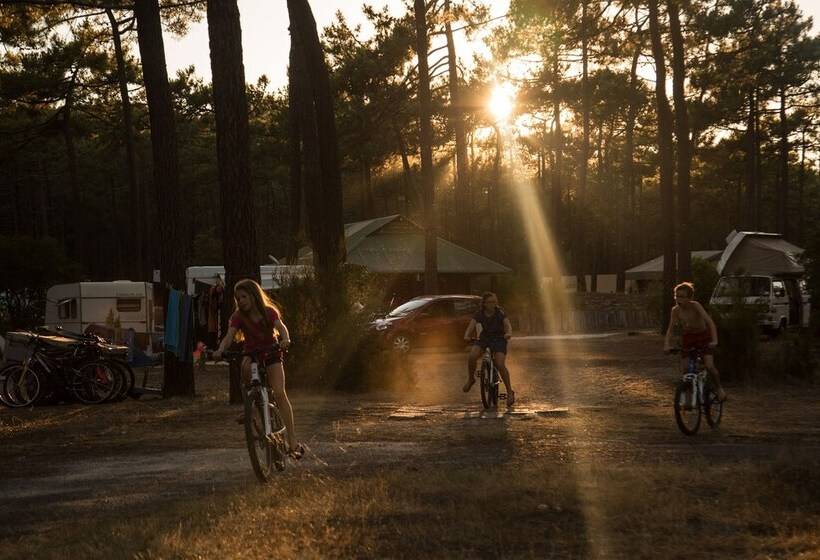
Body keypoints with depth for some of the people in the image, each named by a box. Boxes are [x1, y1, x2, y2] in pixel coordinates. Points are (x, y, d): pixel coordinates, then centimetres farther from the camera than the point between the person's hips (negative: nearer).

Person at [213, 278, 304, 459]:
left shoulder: (269, 312, -10)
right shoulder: (238, 316, -7)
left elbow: (281, 327, -27)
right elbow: (229, 336, -21)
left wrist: (285, 339, -51)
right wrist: (219, 351, -43)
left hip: (271, 354, -1)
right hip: (251, 354, 1)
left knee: (279, 393, -19)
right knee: (246, 368, -37)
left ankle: (292, 439, -20)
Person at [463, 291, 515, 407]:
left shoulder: (500, 313, -11)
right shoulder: (479, 314, -6)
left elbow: (508, 325, -23)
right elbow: (471, 326, -18)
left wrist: (508, 333, -46)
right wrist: (467, 336, -39)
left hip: (499, 339, -2)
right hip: (483, 338, 2)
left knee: (500, 365, -21)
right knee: (472, 357, -25)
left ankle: (510, 392, -8)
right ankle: (470, 379, 2)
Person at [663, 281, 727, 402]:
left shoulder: (695, 306, -25)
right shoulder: (676, 310, -14)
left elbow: (710, 322, -30)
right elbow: (670, 329, -11)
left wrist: (714, 340, -41)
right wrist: (666, 345, -26)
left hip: (703, 336, -4)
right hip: (688, 338, 4)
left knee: (709, 366, -17)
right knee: (684, 369, -7)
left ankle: (719, 388, 8)